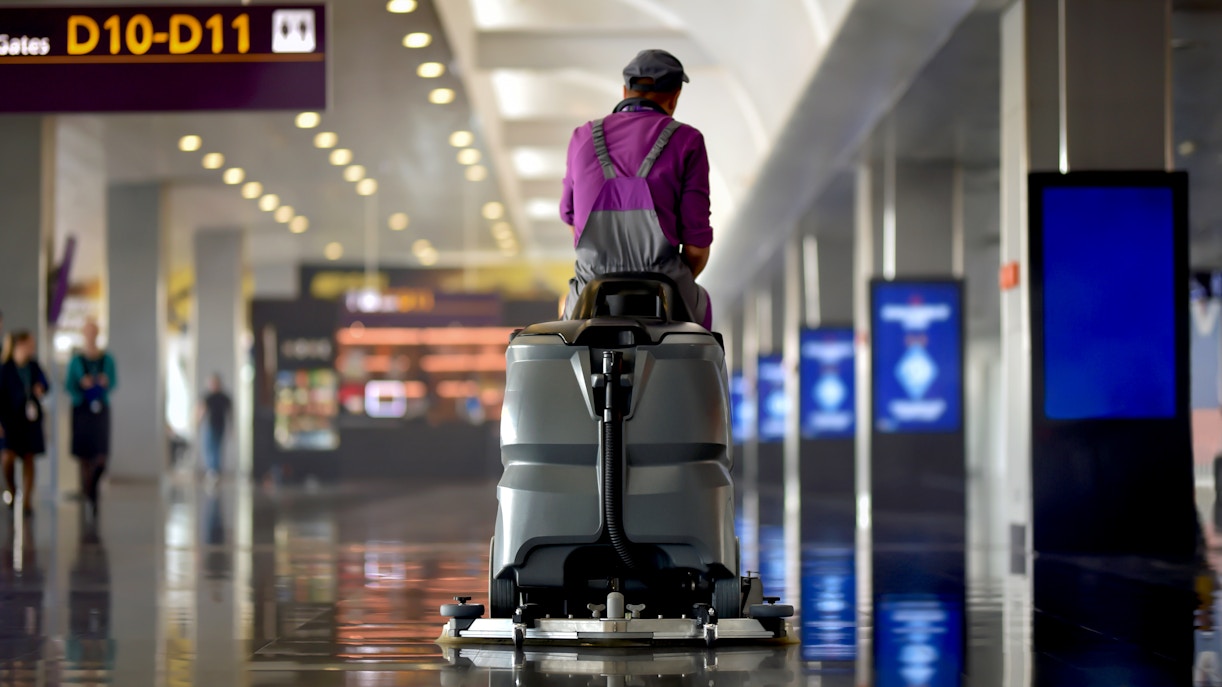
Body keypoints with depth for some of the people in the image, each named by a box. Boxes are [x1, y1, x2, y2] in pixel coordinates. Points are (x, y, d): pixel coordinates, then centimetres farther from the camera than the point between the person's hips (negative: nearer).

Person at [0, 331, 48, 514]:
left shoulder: (34, 366, 3)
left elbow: (44, 384, 18)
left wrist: (40, 390, -6)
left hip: (30, 418, 4)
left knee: (29, 458, 3)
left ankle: (27, 500, 8)